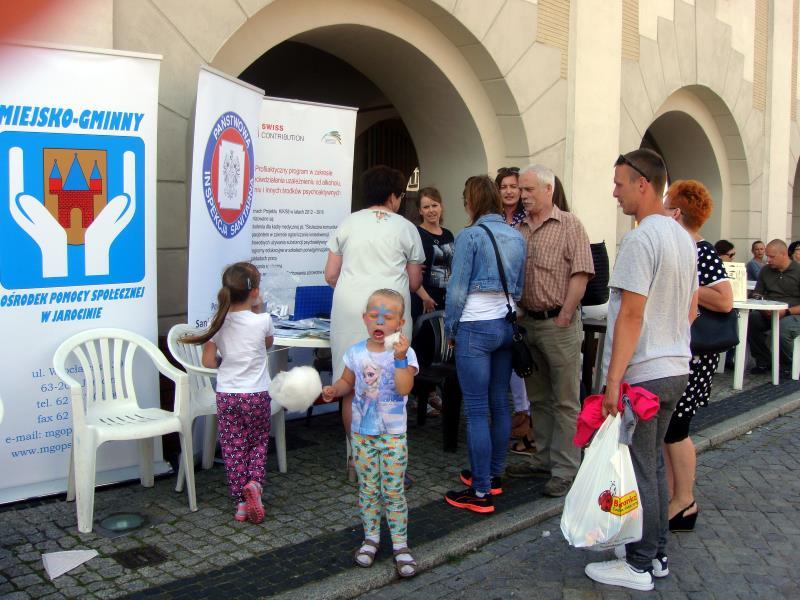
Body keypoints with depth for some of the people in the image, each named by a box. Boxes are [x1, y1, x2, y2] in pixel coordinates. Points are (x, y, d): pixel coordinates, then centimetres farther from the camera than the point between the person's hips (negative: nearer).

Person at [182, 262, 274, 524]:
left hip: (226, 394, 2)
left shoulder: (217, 323, -7)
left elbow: (208, 361, -5)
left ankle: (241, 502, 13)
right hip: (256, 395, -2)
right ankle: (254, 483, -6)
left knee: (233, 448, 10)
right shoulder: (262, 321, -12)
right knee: (258, 443, 17)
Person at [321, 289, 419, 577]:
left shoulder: (404, 353, -11)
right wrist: (334, 389, -6)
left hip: (392, 435, -3)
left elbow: (404, 388, -23)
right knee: (367, 489, 12)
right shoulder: (356, 352, 0)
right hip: (362, 433, 3)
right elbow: (347, 381, 14)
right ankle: (371, 538, 26)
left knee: (393, 491, 1)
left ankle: (400, 544, 13)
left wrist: (399, 359, -32)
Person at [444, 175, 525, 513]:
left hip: (476, 328, -7)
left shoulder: (470, 236, -11)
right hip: (506, 324, 7)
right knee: (500, 405, 14)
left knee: (477, 412, -4)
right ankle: (493, 475, 26)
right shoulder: (517, 237, 9)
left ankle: (480, 493, 0)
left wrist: (450, 330, 0)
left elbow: (457, 290, -12)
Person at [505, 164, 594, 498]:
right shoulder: (518, 230, 10)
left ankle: (565, 470, 9)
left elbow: (580, 274, -12)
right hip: (528, 321, 6)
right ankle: (544, 458, 28)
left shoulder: (569, 225, -6)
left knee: (565, 401, 1)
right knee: (538, 398, 15)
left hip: (559, 324, -6)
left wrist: (564, 317, -15)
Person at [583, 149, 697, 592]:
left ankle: (638, 566, 12)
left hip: (642, 374, -9)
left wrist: (613, 380, -20)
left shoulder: (641, 239, -17)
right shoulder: (684, 239, 12)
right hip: (675, 369, 9)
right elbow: (691, 309, 18)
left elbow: (631, 314, -22)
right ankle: (656, 554, 29)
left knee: (637, 470, 1)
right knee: (653, 462, 18)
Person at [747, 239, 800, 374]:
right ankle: (764, 362, -7)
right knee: (750, 320, -25)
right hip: (768, 314, 5)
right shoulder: (766, 271, 13)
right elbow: (757, 295, 15)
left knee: (782, 329, -36)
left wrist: (786, 311, -21)